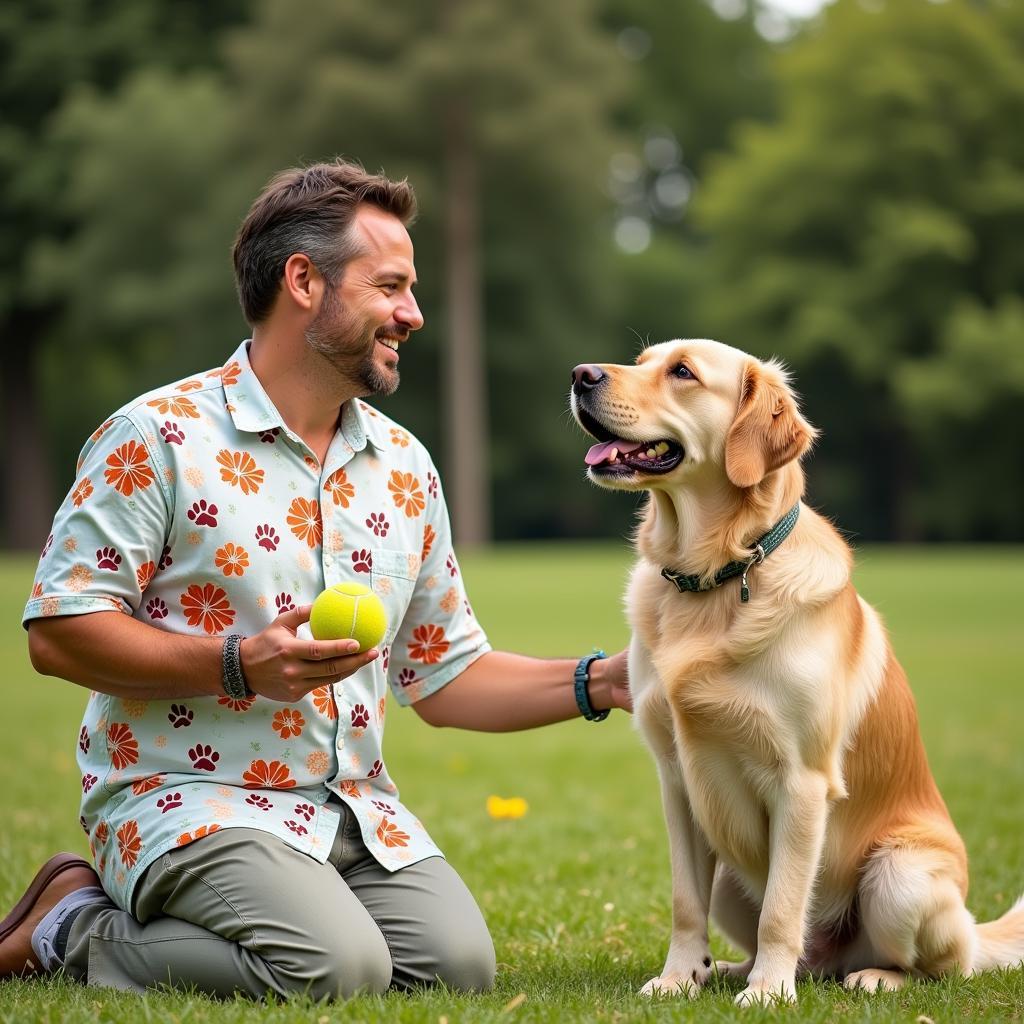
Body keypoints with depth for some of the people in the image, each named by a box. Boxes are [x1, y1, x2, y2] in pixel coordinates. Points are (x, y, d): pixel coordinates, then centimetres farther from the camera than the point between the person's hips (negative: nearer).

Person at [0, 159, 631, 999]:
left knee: (459, 962, -14)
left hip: (355, 807, 7)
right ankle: (80, 930, -1)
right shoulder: (158, 437, -8)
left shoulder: (405, 466, 12)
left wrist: (597, 683, 2)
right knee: (341, 967, -28)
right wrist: (240, 665, -21)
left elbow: (445, 677, 16)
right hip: (188, 798, -7)